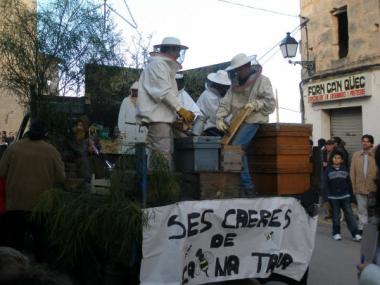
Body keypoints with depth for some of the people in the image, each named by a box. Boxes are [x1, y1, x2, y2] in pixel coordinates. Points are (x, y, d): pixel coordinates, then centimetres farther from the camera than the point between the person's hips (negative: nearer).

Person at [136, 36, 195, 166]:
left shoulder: (166, 65, 26)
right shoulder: (158, 64, -6)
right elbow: (163, 92, -15)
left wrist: (178, 112, 13)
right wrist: (181, 109, -15)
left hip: (163, 116, 10)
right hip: (157, 116, -10)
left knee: (166, 153, 7)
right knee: (162, 155, -16)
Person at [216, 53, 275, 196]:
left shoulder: (262, 80, 1)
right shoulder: (235, 85, 18)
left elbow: (270, 103, -4)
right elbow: (225, 103, 7)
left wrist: (255, 105, -18)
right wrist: (220, 118, -8)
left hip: (253, 120, -6)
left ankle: (246, 186, -16)